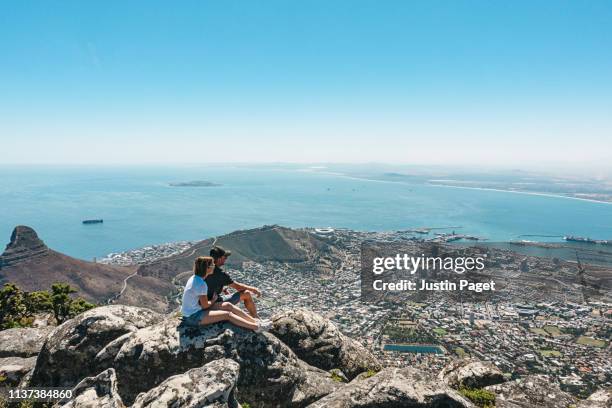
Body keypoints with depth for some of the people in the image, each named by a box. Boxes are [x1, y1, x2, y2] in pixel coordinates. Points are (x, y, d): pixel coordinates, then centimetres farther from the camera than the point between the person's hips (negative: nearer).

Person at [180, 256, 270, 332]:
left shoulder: (195, 278, 5)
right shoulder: (201, 284, -25)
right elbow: (205, 305, -19)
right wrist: (214, 300, 2)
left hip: (194, 310, 9)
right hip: (193, 317, -9)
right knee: (227, 315, -15)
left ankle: (256, 322, -4)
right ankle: (256, 327, -15)